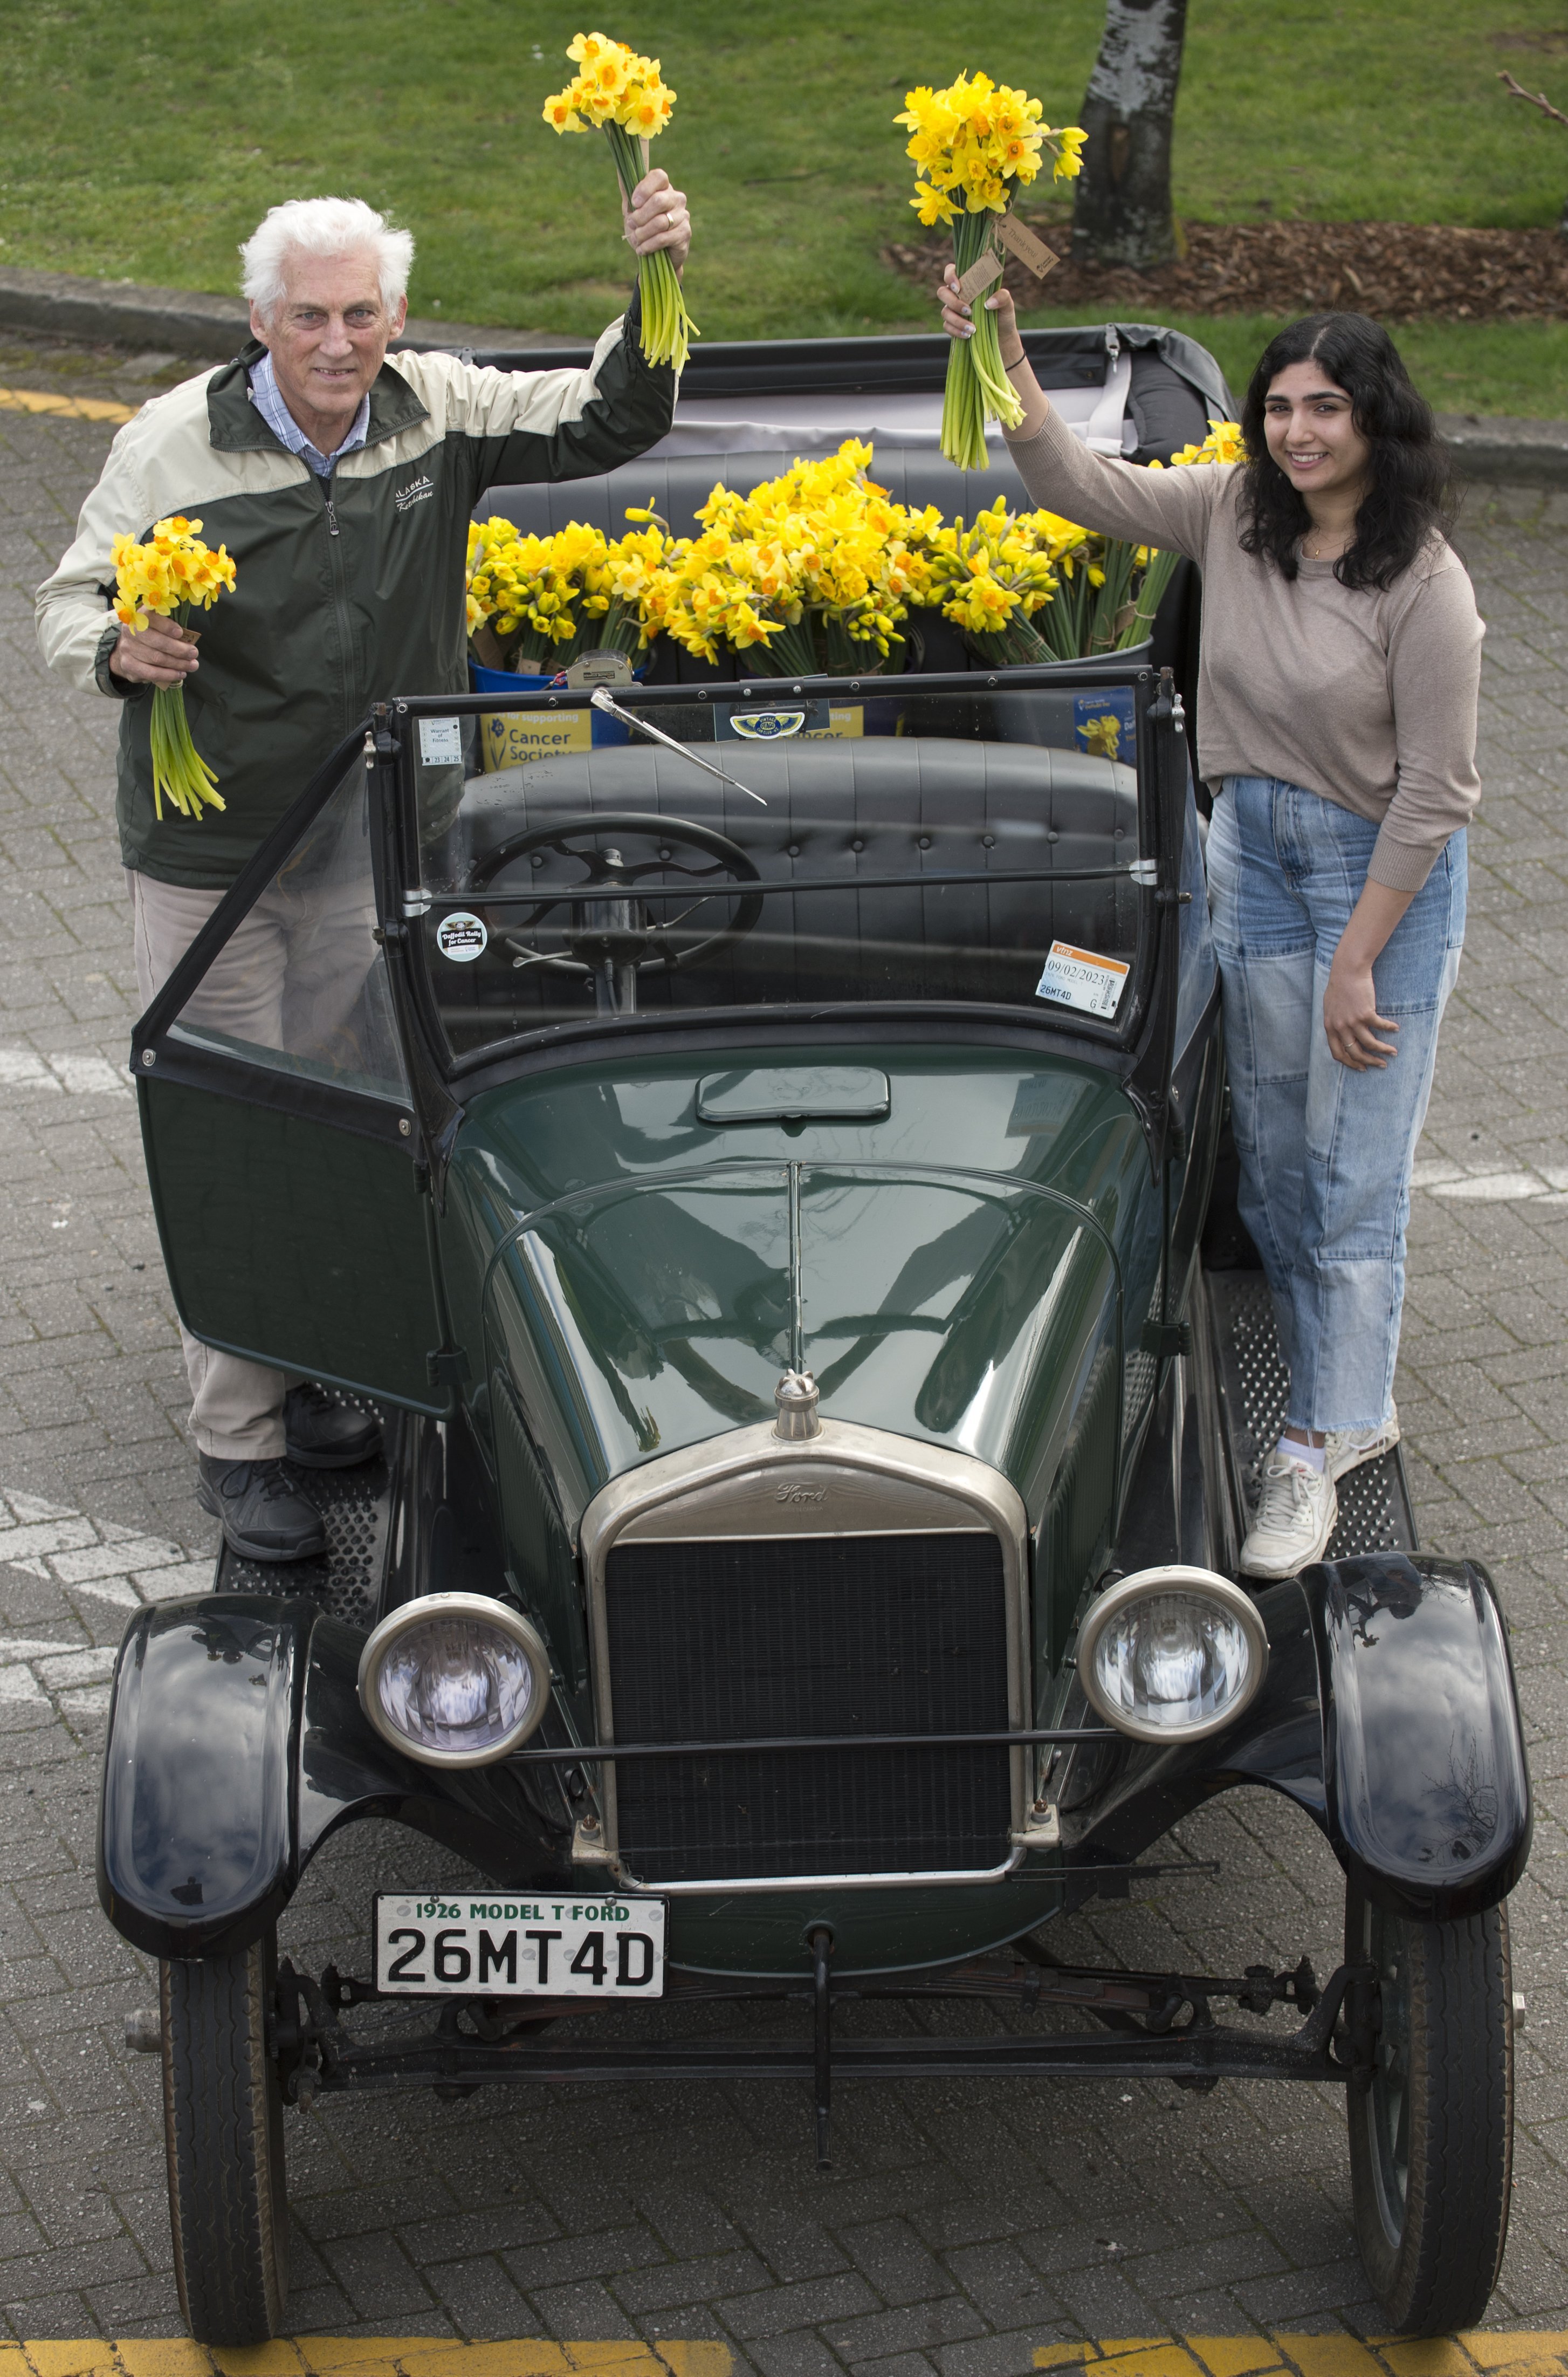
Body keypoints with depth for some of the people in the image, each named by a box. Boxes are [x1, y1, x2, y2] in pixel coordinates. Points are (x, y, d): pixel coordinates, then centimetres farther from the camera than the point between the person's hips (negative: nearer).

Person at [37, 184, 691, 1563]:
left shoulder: (438, 413, -4)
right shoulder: (174, 443, -12)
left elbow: (612, 422, -5)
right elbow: (72, 603, -4)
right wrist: (121, 650, -27)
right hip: (214, 860, -4)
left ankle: (312, 1381, 33)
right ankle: (237, 1441, 9)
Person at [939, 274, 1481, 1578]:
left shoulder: (1424, 585, -20)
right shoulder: (1235, 511, -4)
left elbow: (1434, 792, -17)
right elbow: (1084, 486, 0)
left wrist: (1357, 963, -16)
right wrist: (1006, 360, -16)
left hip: (1383, 872, -6)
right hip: (1253, 850, 6)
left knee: (1354, 1174, -2)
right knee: (1273, 1161, 12)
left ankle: (1317, 1448, 8)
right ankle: (1355, 1406, 29)